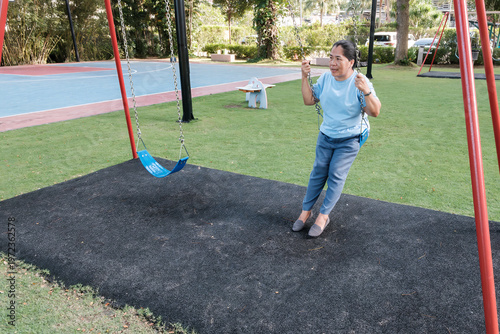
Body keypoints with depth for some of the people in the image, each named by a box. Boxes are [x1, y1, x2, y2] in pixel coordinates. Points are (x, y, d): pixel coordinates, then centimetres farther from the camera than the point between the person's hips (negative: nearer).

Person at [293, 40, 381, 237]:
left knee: (336, 176, -5)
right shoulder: (326, 78, -6)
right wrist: (305, 77, -8)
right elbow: (309, 100, 3)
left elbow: (375, 112, -25)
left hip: (349, 141, -4)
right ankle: (306, 210, 18)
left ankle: (324, 215, 10)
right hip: (325, 137, 4)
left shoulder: (360, 83, -20)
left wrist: (367, 91, -42)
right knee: (318, 173, 6)